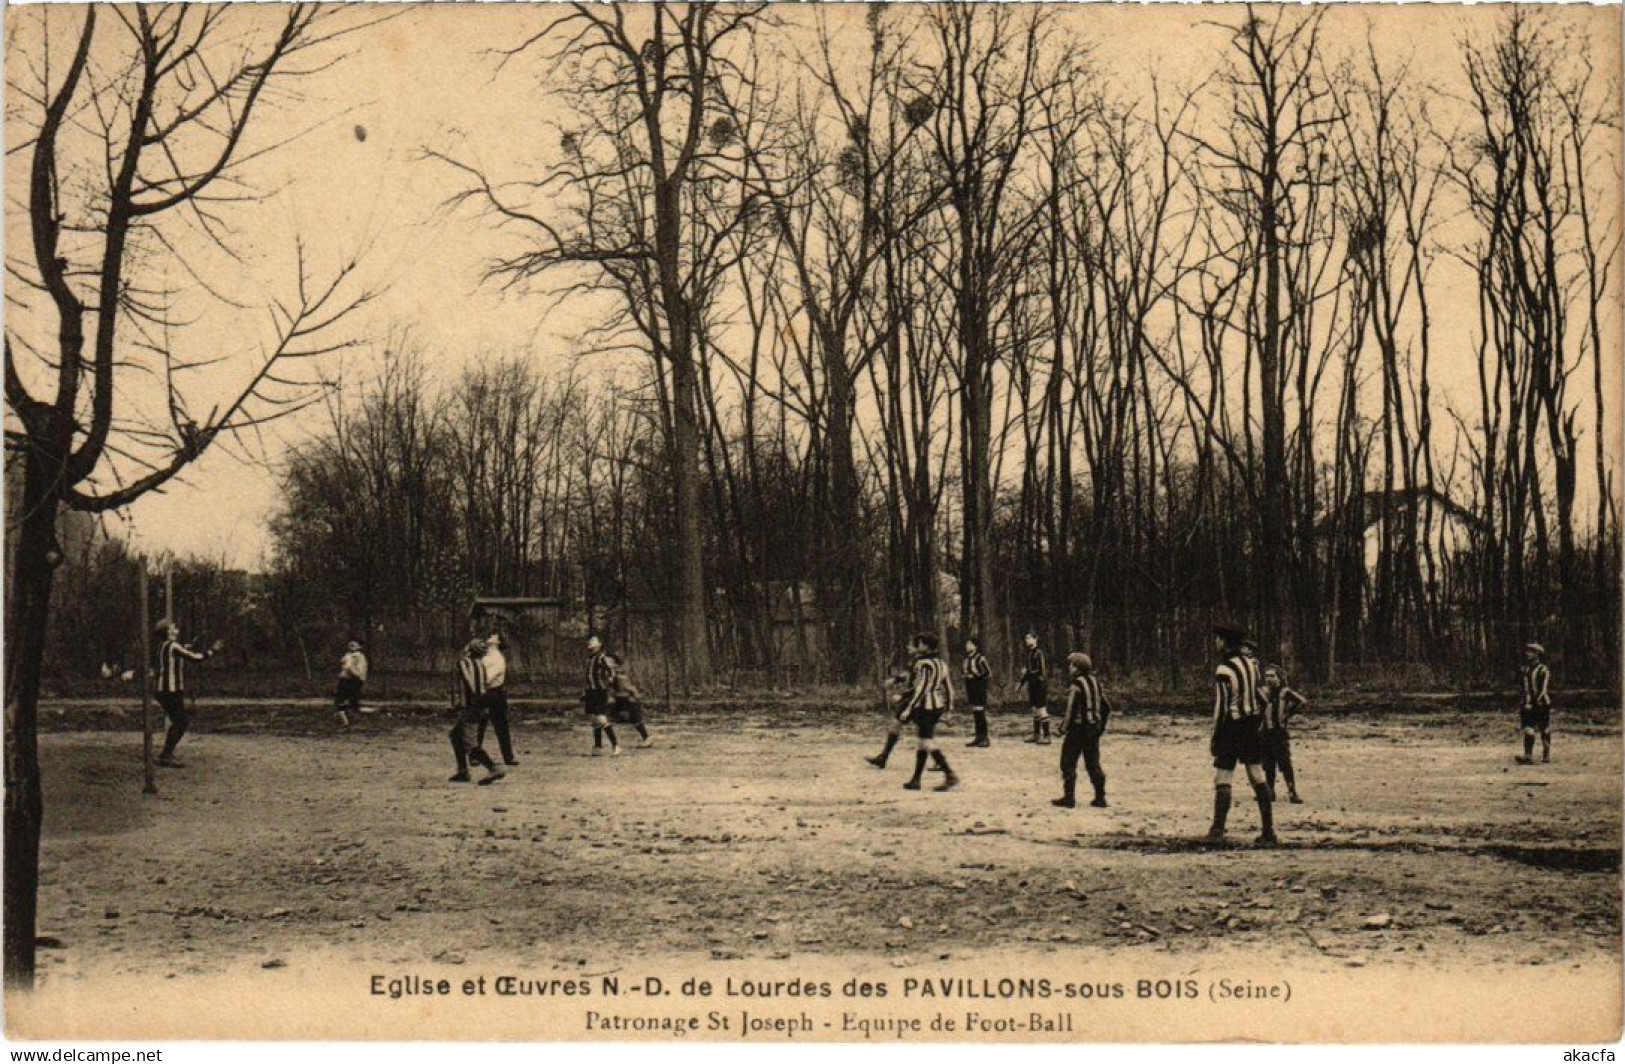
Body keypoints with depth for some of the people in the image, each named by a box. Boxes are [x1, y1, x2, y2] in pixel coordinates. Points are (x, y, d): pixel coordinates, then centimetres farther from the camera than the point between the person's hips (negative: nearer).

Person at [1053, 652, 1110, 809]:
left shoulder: (1076, 685, -13)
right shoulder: (1095, 682, 10)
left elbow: (1071, 708, -18)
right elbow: (1107, 707, 13)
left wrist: (1067, 727, -9)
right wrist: (1101, 726, 19)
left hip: (1079, 727, -7)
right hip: (1094, 728, 7)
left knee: (1068, 763, 2)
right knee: (1093, 764, 11)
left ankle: (1069, 797, 1)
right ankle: (1100, 798, 10)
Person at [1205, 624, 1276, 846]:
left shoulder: (1223, 670, -15)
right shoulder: (1251, 663, 7)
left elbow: (1221, 706, -15)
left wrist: (1214, 737, -9)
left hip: (1232, 728, -7)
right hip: (1252, 726, 7)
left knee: (1222, 779, -1)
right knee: (1258, 778, 7)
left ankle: (1217, 829, -6)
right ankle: (1269, 832, 5)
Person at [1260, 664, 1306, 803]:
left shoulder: (1285, 692, -5)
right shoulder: (1263, 692, 7)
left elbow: (1303, 701, -10)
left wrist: (1289, 714, -6)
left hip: (1280, 733, -4)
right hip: (1265, 733, 5)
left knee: (1285, 764, -9)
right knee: (1268, 766, 10)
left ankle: (1292, 793, -10)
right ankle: (1269, 792, 19)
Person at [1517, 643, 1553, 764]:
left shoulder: (1543, 670, -7)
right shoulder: (1525, 670, 15)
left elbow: (1544, 688, -15)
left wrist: (1539, 700, -24)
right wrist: (1523, 704, 22)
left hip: (1541, 705, -6)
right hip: (1528, 706, 6)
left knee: (1545, 732, 3)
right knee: (1528, 731, -5)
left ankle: (1546, 756, 11)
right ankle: (1528, 757, -10)